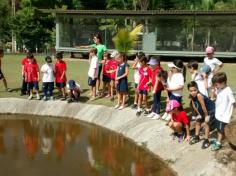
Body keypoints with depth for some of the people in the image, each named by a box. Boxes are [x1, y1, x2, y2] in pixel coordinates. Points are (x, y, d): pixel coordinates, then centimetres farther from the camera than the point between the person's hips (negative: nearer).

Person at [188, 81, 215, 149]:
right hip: (203, 111, 9)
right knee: (198, 121, 16)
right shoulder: (191, 96, -14)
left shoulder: (199, 95, -37)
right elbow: (194, 106, -2)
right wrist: (199, 114, 3)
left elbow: (203, 107, -30)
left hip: (211, 110, -9)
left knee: (206, 123, -15)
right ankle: (196, 137, 33)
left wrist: (206, 116, -19)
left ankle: (206, 141, -1)